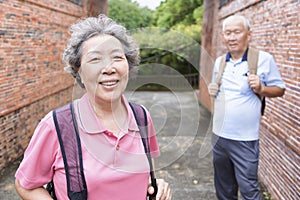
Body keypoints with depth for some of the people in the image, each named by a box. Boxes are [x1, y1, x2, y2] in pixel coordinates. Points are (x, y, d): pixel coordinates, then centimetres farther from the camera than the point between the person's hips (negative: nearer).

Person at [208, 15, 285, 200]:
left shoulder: (264, 59, -9)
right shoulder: (219, 61, 6)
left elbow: (280, 89, -2)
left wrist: (261, 89, -21)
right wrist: (212, 90, -2)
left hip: (245, 139, -5)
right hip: (219, 135, 5)